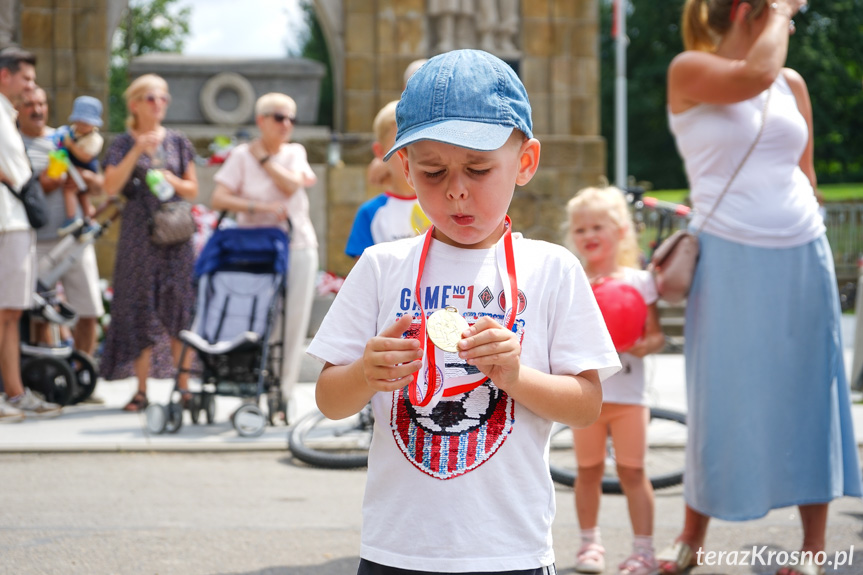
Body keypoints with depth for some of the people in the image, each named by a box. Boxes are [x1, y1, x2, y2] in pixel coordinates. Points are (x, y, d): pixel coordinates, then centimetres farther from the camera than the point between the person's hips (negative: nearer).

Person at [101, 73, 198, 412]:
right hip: (138, 234, -1)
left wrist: (173, 181, -8)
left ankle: (183, 386, 3)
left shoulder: (178, 143, 11)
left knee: (179, 309, -2)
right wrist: (138, 150, -16)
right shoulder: (123, 144, 4)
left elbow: (193, 190, 13)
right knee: (140, 309, -2)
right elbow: (111, 187, -10)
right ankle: (141, 390, 4)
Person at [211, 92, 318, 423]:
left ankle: (282, 395, 5)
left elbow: (291, 185, -9)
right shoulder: (241, 156, 2)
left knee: (293, 323, -1)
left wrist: (262, 157, -4)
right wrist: (260, 207, -16)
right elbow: (219, 198, -8)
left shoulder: (295, 152, 10)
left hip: (298, 246, 2)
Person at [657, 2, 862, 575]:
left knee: (808, 397, 6)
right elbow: (753, 76, -24)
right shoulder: (689, 70, -4)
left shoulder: (792, 83, 11)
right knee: (722, 399, 2)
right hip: (730, 260, -4)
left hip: (803, 257, 4)